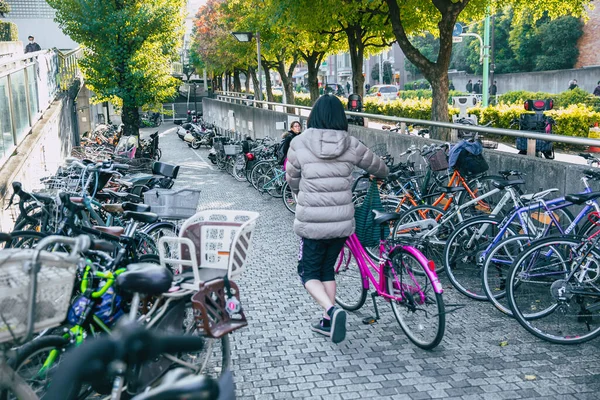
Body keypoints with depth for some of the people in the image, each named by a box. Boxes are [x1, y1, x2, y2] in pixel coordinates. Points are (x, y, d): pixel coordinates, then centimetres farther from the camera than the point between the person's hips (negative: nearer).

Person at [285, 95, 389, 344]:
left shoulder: (299, 144, -7)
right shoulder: (350, 145, -1)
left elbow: (292, 180, 7)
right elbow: (377, 167, 16)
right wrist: (383, 175, 40)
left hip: (311, 223, -3)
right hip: (342, 222, 3)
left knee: (309, 272, 12)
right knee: (328, 269, 22)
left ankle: (332, 311, -12)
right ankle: (328, 322, 25)